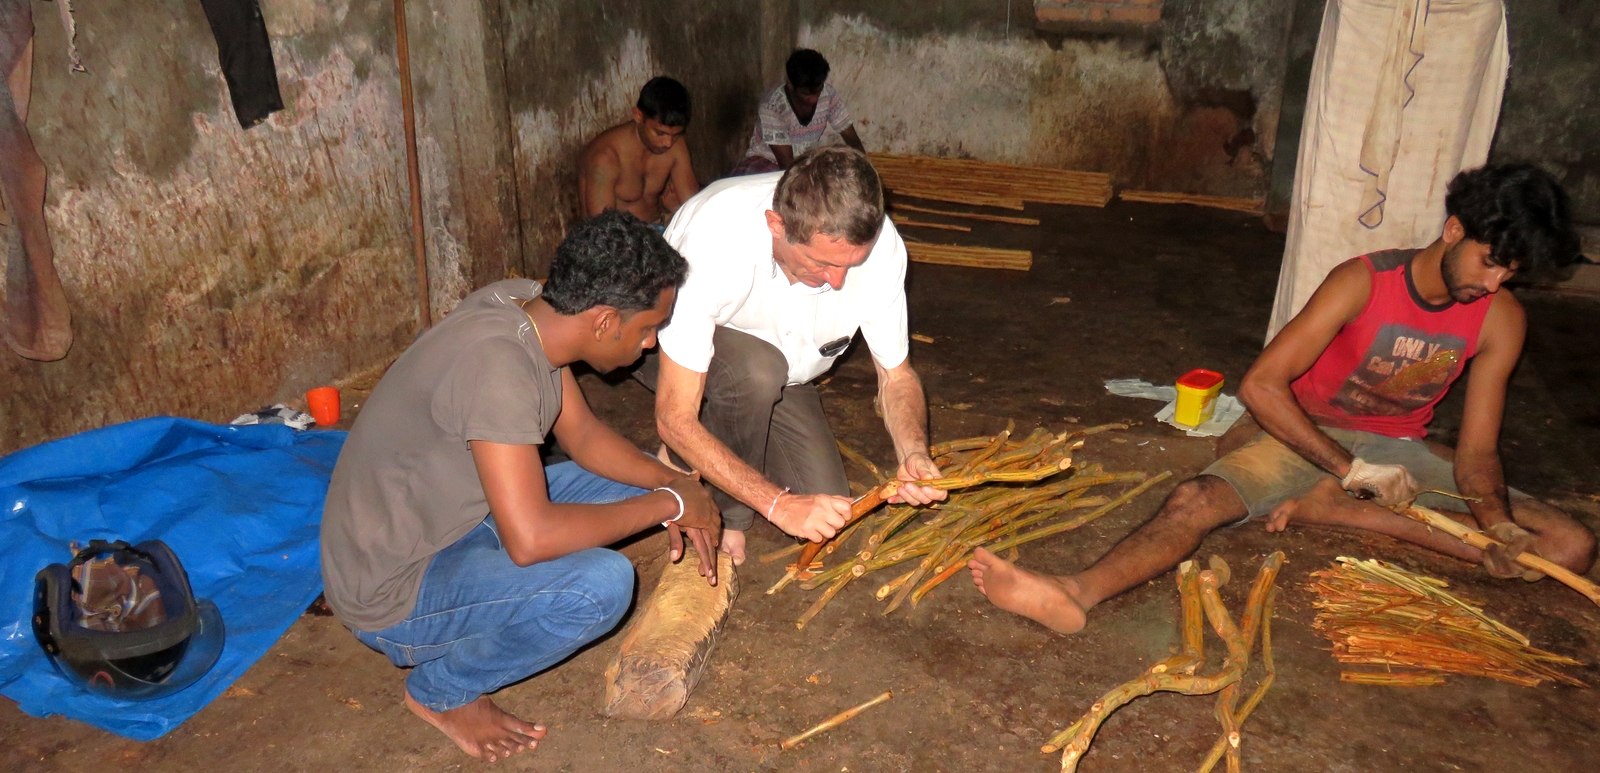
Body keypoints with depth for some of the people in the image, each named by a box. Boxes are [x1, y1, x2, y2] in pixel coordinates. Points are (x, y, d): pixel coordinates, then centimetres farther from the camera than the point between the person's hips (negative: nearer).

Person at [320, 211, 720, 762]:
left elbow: (582, 433, 6)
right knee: (602, 584, -29)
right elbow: (530, 539, -37)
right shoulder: (497, 361, -33)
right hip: (391, 593, -9)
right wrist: (669, 505, -25)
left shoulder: (526, 304, -6)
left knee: (625, 484, 7)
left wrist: (672, 484, -9)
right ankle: (442, 690, -1)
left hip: (455, 520, 9)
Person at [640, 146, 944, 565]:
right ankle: (726, 516, -9)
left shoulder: (878, 243, -28)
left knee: (826, 511, -8)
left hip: (779, 370, 4)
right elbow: (674, 420, -36)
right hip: (676, 348, -4)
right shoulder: (715, 243, -41)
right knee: (758, 369, -38)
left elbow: (896, 375, -15)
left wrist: (914, 454, -35)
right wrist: (779, 505, -41)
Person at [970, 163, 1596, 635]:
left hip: (1398, 450, 4)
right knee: (1196, 500, -32)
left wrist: (1498, 521, -28)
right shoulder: (1363, 283, -18)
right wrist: (1351, 468, -30)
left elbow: (1476, 452, -6)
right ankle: (1078, 594, -56)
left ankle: (1328, 511, -26)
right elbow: (1260, 386, -26)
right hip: (1308, 439, -4)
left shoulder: (1501, 318, -7)